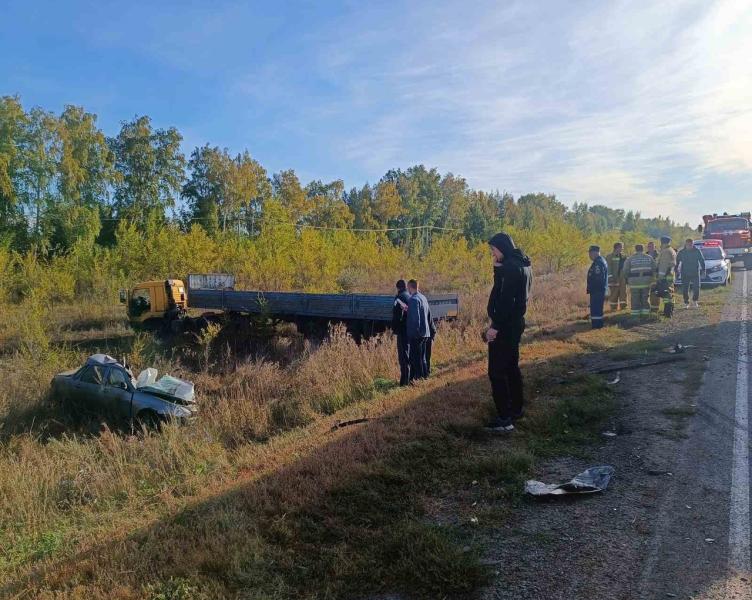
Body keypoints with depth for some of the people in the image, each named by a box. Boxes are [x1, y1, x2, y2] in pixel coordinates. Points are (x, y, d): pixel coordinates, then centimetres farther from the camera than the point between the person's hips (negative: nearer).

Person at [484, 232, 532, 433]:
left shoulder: (510, 267, -18)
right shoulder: (522, 264, 13)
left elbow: (506, 300, -24)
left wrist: (495, 326, -23)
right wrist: (498, 269, 5)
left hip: (504, 325, -10)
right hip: (516, 322, 10)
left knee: (496, 371, -7)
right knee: (511, 367, 19)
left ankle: (504, 418, -5)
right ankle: (516, 409, 29)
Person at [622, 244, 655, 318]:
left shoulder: (630, 259, -1)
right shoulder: (649, 258, 6)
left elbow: (625, 271, -2)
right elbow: (654, 269, 8)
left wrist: (626, 280, 12)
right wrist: (652, 278, 21)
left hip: (635, 283, -2)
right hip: (646, 282, 2)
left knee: (635, 301, 3)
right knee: (645, 300, 11)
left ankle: (635, 316, 3)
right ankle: (645, 315, 13)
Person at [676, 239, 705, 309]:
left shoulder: (697, 251, -1)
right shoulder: (681, 252, 0)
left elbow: (702, 260, 5)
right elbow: (677, 261, 8)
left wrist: (703, 269, 0)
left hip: (695, 273, 0)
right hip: (685, 274, 1)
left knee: (696, 288, -3)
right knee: (685, 289, 1)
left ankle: (695, 300, 21)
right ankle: (686, 303, 12)